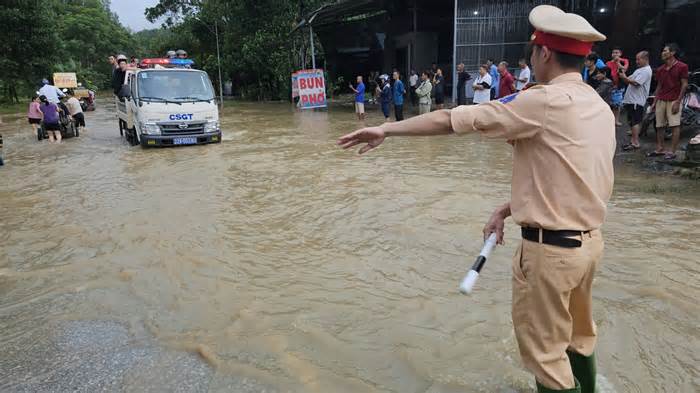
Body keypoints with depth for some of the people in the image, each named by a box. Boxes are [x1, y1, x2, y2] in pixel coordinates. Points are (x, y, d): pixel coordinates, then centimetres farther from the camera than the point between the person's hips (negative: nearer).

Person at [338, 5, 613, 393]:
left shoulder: (547, 101, -19)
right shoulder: (600, 108, 6)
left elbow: (453, 119, -18)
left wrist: (386, 129, -12)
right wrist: (508, 209, 9)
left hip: (550, 248, -8)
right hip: (590, 240, 9)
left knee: (546, 350, 11)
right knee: (578, 334, 28)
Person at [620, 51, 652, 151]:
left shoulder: (646, 71, -10)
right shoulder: (639, 70, 22)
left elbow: (635, 83, -21)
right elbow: (629, 80, 19)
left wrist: (624, 77, -14)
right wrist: (624, 75, 1)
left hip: (637, 101, -10)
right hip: (631, 100, 10)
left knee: (635, 122, -11)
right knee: (632, 121, 13)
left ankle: (635, 143, -11)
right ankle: (633, 140, 20)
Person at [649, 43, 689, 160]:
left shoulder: (682, 67, -3)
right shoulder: (660, 69, 13)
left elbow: (684, 84, -6)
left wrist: (678, 102, -12)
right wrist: (655, 101, 9)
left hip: (674, 101, -6)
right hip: (661, 100, 6)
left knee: (675, 126, -6)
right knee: (660, 126, 7)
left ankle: (672, 151, -6)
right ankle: (660, 149, 15)